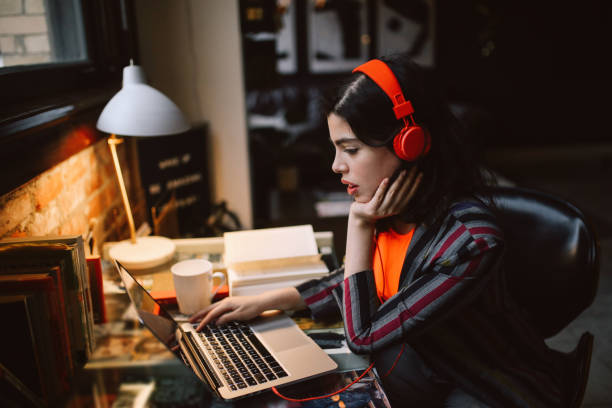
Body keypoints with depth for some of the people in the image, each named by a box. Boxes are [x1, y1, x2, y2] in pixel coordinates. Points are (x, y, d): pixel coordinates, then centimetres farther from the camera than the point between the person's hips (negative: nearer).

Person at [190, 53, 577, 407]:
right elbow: (352, 281, 8)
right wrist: (263, 301, 0)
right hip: (426, 363, 6)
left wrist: (359, 226, -26)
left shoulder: (470, 239, -33)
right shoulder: (390, 209, -13)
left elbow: (363, 335, -24)